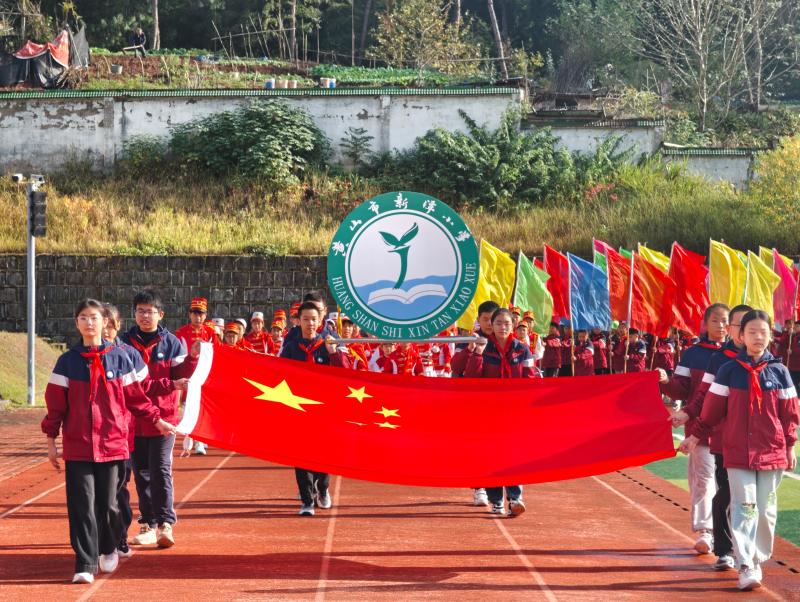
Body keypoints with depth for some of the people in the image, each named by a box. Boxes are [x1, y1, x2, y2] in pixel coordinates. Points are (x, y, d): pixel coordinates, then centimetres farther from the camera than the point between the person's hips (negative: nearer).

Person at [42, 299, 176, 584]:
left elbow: (135, 396, 10)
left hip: (113, 443, 0)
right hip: (77, 446, 0)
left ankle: (109, 548, 32)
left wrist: (156, 420, 7)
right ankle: (85, 564, 0)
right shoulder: (68, 361, 3)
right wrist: (51, 440, 3)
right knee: (82, 505, -4)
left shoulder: (119, 357, 3)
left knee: (109, 504, 6)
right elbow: (55, 403, 4)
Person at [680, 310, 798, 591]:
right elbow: (712, 407, 6)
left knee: (766, 509, 7)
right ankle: (746, 566, -9)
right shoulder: (729, 370, 1)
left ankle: (758, 559, 21)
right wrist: (697, 435, 9)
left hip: (772, 451, 1)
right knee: (743, 507, -7)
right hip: (738, 450, -1)